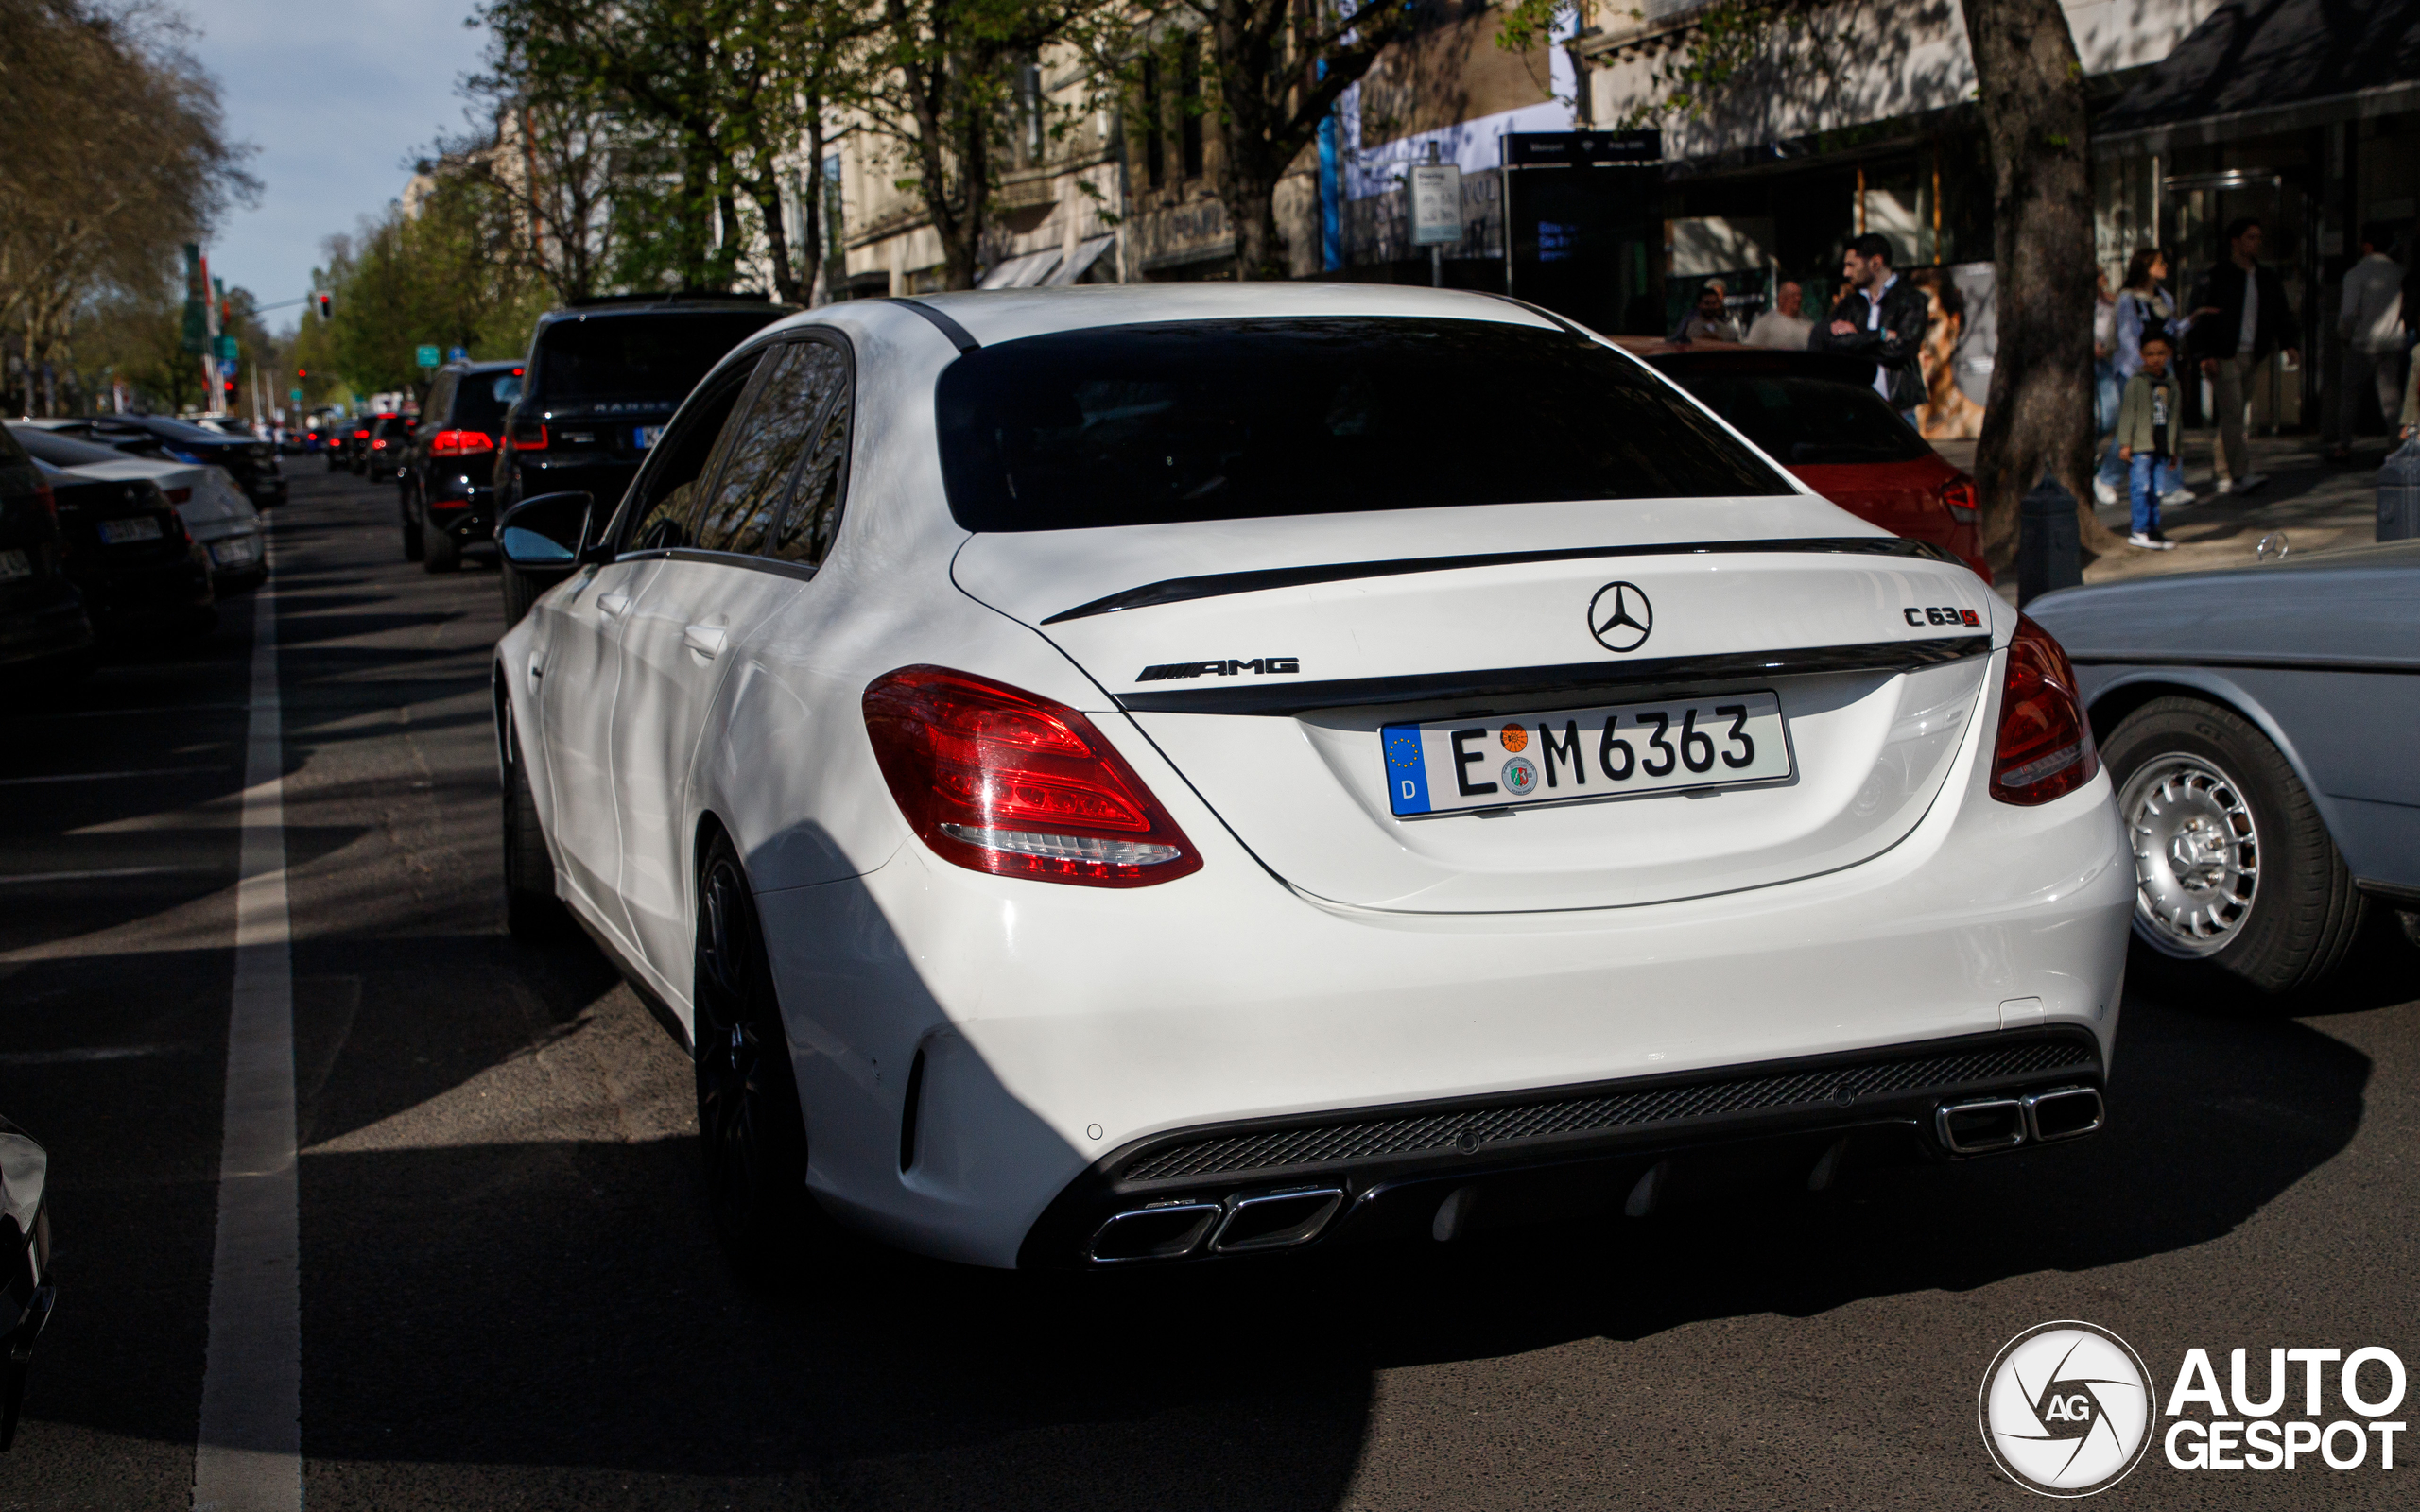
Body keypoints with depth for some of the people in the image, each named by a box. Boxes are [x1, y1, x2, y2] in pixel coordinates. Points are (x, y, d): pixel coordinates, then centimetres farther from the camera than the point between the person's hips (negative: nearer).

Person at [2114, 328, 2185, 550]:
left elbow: (2174, 419, 19)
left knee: (2156, 490, 6)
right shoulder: (2136, 383, -2)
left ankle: (2154, 530, 13)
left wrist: (2173, 450, 20)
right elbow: (2127, 414, -5)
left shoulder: (2172, 386, 14)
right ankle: (2140, 530, -7)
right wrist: (2125, 444, -11)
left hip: (2162, 447, 5)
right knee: (2141, 488, -10)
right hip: (2140, 446, -5)